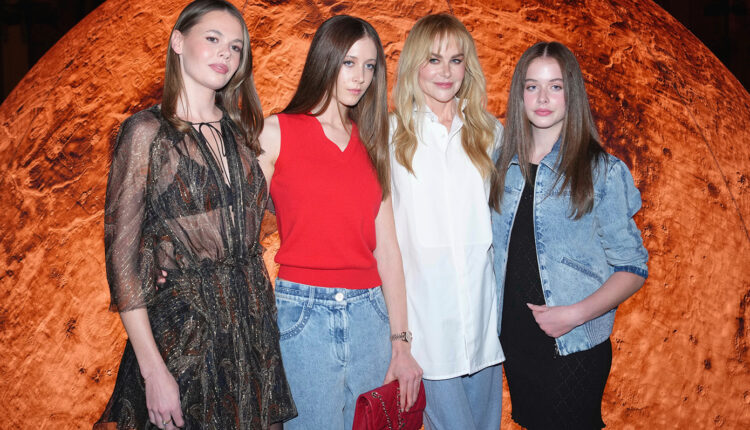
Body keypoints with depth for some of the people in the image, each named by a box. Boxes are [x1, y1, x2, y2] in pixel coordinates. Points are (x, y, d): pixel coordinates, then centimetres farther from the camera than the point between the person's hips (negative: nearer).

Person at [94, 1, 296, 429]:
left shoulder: (241, 130, 8)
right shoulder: (147, 132, -8)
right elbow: (122, 254, -11)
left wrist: (263, 311, 3)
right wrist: (152, 369, -14)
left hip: (254, 323, 5)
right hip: (183, 333, -5)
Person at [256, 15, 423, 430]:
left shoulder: (371, 145, 12)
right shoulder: (275, 133, 2)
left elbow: (387, 248, 8)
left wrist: (400, 342, 6)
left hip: (369, 315, 4)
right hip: (302, 315, -4)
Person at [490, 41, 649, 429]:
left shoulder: (602, 171, -8)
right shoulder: (502, 166, 3)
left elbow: (633, 268, -7)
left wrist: (576, 314, -20)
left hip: (574, 349, -4)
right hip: (513, 342, 4)